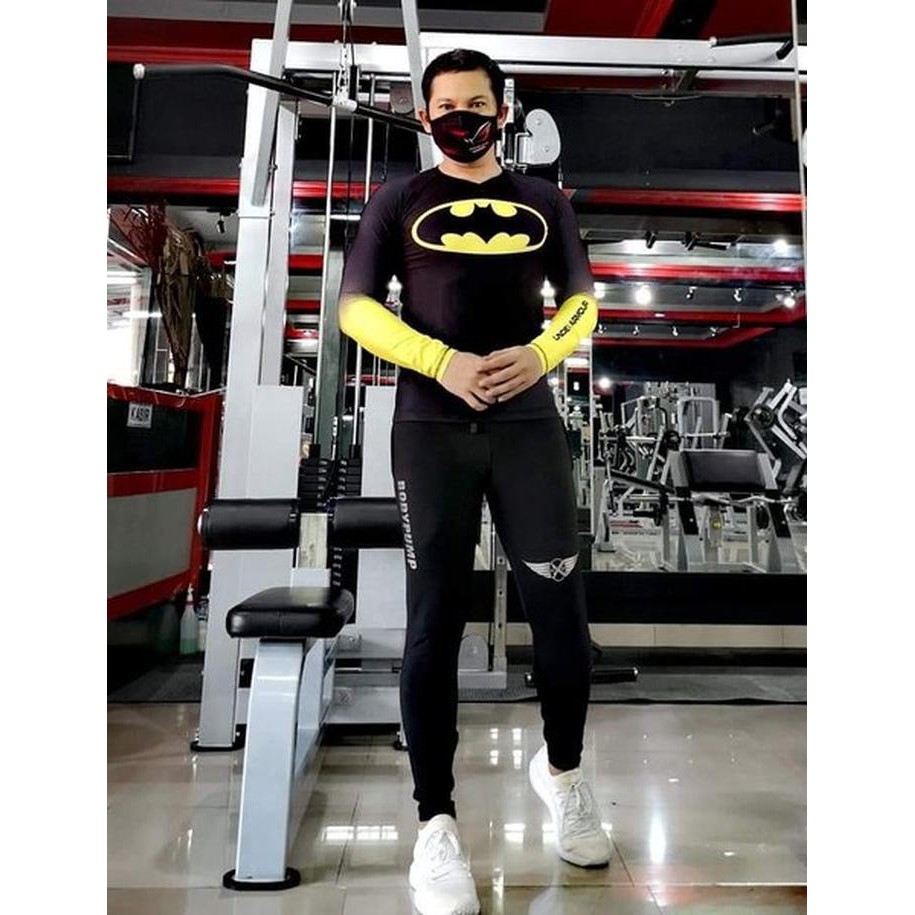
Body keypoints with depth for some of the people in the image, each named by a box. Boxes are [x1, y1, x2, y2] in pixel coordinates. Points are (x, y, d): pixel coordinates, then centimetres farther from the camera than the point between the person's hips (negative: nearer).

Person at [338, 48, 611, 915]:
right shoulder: (397, 202, 11)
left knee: (562, 608, 3)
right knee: (435, 617, -1)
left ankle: (561, 771, 31)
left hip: (530, 422, 2)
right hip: (431, 428, -1)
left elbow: (583, 299, 14)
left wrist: (539, 355, -9)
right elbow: (355, 306, 3)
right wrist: (444, 362, -13)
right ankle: (435, 824, 15)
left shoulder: (544, 201, 17)